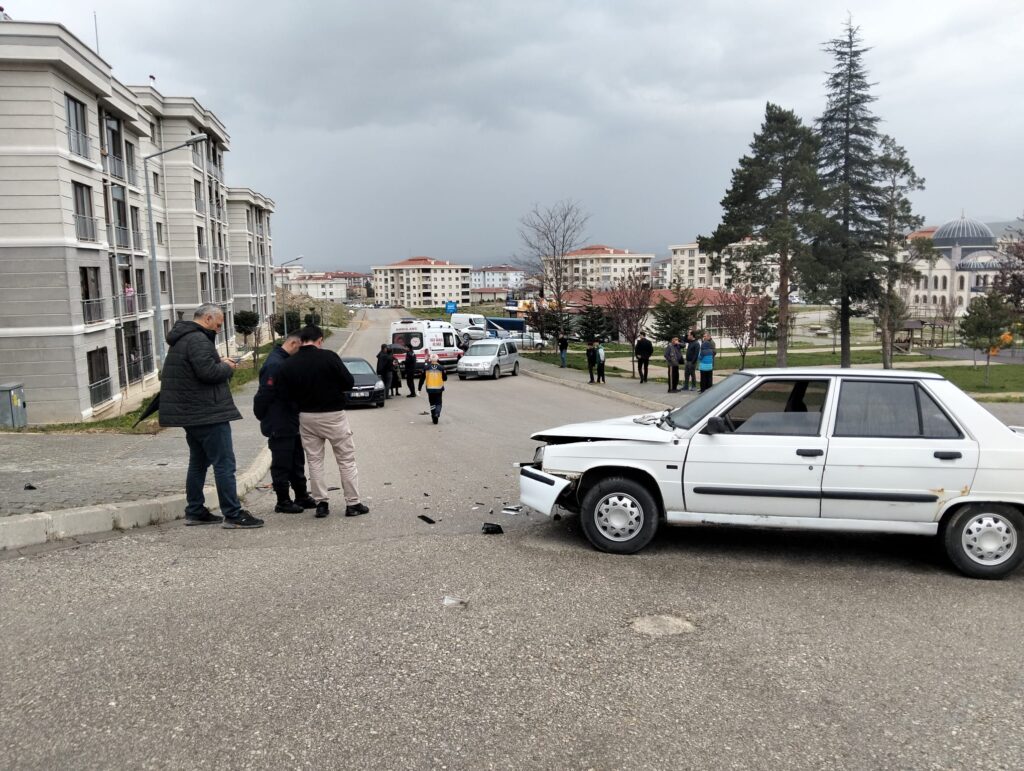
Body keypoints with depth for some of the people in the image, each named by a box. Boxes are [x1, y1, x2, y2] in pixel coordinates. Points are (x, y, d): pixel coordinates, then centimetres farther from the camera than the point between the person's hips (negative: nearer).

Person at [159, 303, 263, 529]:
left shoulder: (181, 339, 17)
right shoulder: (197, 340, -17)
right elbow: (208, 371, -26)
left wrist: (220, 362, 8)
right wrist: (227, 367, -8)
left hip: (190, 414, 11)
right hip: (207, 413, -11)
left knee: (198, 462, 18)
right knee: (224, 464, -7)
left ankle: (195, 512, 24)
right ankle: (233, 514, -5)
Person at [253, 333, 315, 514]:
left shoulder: (289, 362, 13)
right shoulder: (274, 364, -21)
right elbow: (264, 396, -23)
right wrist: (263, 418, -13)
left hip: (292, 424, 10)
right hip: (279, 426, -10)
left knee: (297, 462, 17)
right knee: (282, 465, 1)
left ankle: (302, 496, 27)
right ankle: (283, 501, 10)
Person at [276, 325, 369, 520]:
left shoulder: (288, 365, -4)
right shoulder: (329, 357, -15)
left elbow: (285, 393, -2)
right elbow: (348, 382, -10)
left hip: (306, 417, 4)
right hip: (333, 415, -3)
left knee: (314, 461, 14)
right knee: (346, 460, 7)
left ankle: (321, 503, 13)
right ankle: (353, 503, 9)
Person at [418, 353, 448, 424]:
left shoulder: (426, 368, -1)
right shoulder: (441, 368, -4)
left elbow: (422, 379, 1)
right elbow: (445, 378, 2)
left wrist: (419, 388, 6)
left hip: (430, 389, 1)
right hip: (439, 389, -1)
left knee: (432, 403, 16)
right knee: (438, 403, 10)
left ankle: (434, 418, 14)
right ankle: (437, 414, -16)